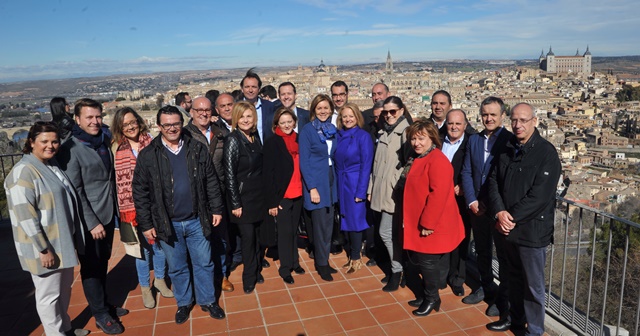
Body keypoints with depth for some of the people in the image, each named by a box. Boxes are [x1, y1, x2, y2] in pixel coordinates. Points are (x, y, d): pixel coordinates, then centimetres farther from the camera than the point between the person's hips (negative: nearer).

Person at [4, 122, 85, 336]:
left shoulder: (52, 164, 7)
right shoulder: (23, 172, -18)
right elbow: (24, 216, -22)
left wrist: (72, 238, 18)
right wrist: (43, 249, -21)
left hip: (63, 242, 9)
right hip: (44, 247, -8)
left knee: (64, 289, 22)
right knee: (49, 295, 8)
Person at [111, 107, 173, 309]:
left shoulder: (150, 143, -1)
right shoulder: (116, 150, -5)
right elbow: (117, 182, -4)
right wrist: (123, 209, -5)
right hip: (133, 207, -1)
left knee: (160, 243, 13)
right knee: (142, 248, 11)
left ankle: (159, 279, 37)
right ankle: (145, 287, 31)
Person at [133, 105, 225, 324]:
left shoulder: (197, 149, -1)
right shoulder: (148, 155, -6)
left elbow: (211, 181, 4)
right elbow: (140, 192, -3)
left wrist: (216, 209, 2)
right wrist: (146, 224, -4)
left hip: (196, 220, 1)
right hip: (167, 224, -1)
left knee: (204, 264, 13)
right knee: (177, 267, 15)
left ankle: (207, 300, 32)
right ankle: (183, 303, 36)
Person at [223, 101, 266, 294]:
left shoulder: (255, 137, 7)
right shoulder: (233, 140, -12)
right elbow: (229, 175, -14)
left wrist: (266, 195, 11)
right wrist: (235, 204, -14)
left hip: (258, 196, 6)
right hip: (243, 198, -6)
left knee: (258, 235, 12)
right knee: (248, 237, 1)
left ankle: (257, 271, 32)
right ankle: (249, 278, 19)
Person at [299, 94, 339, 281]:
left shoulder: (333, 130, 8)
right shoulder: (307, 130, -9)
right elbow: (304, 161, -12)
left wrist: (335, 180, 5)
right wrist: (312, 187, -17)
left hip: (330, 180, 6)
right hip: (315, 181, -6)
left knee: (329, 223, 11)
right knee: (320, 224, 0)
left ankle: (324, 261, 25)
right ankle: (321, 264, 16)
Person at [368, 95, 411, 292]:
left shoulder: (406, 132, -9)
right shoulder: (383, 132, 14)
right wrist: (371, 188, 15)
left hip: (395, 192, -7)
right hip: (380, 191, 7)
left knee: (386, 233, -5)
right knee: (391, 233, 13)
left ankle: (397, 271, 14)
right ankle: (396, 266, 28)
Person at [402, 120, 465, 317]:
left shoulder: (437, 161, -20)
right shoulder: (418, 158, 11)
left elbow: (438, 194, -26)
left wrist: (428, 224, -24)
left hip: (432, 226, -9)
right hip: (418, 223, 9)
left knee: (428, 262, 3)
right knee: (418, 259, 16)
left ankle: (432, 299, 22)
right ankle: (428, 295, 33)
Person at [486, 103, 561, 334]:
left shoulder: (546, 152, -12)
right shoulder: (506, 149, 7)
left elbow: (540, 195, -18)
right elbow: (494, 181, 3)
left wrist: (512, 218, -16)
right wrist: (500, 212, -12)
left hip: (532, 229, -5)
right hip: (508, 227, 6)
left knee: (533, 285, 7)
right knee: (515, 277, 21)